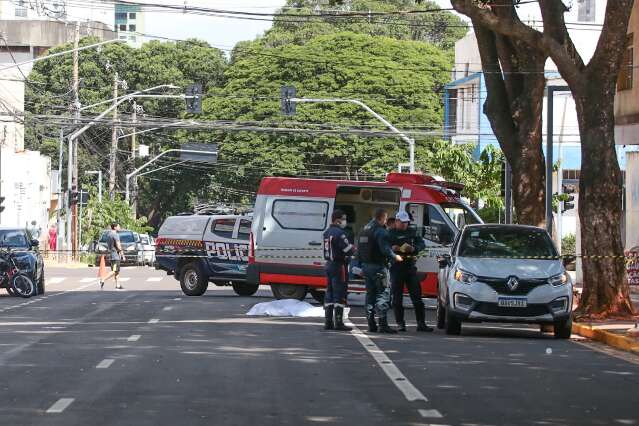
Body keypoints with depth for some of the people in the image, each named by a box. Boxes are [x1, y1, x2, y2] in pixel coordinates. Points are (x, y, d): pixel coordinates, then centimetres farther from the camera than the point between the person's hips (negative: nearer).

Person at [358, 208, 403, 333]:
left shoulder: (364, 230, 14)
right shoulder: (380, 231, -14)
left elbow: (359, 249, 18)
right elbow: (385, 249, -23)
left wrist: (362, 264, 20)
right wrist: (395, 257, -7)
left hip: (366, 265, 9)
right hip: (378, 266, -8)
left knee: (370, 294, 13)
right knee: (383, 294, -7)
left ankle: (371, 324, 12)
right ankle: (383, 324, -13)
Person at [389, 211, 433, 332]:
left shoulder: (411, 232, 13)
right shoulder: (390, 234, 4)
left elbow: (422, 244, 8)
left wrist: (414, 249, -11)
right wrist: (392, 249, -21)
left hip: (410, 267, 2)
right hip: (396, 269, -2)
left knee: (417, 296, 0)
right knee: (397, 298, 0)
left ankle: (421, 323, 2)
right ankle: (400, 324, 6)